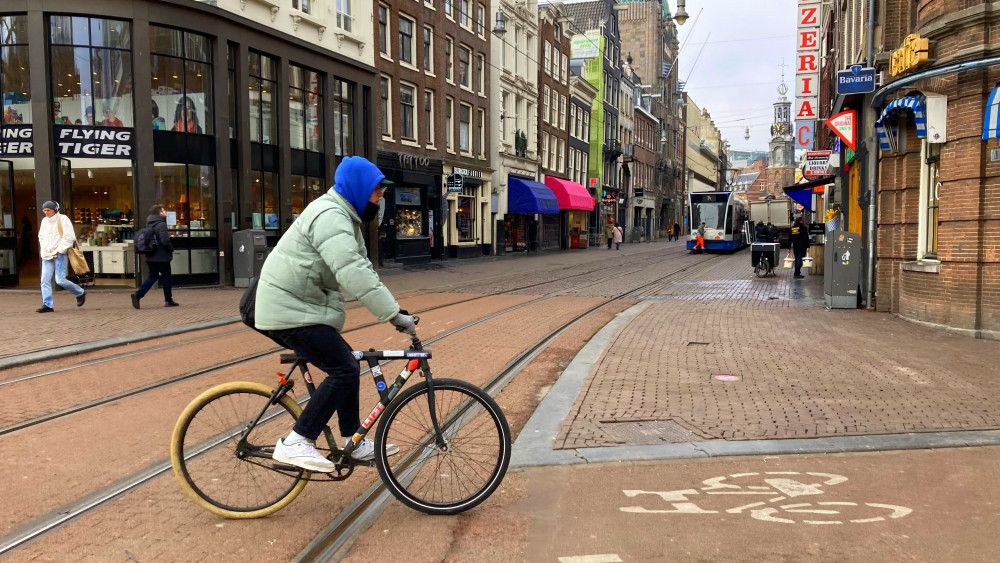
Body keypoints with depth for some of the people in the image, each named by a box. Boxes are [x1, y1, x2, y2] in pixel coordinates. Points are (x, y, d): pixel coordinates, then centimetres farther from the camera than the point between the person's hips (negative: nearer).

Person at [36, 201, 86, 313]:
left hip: (60, 254, -6)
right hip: (47, 255, 6)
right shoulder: (44, 221, 14)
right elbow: (41, 237, 24)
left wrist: (59, 251, -13)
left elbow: (69, 237, -12)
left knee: (60, 280, -11)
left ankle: (80, 293, 10)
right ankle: (47, 305, 1)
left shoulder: (63, 219, -6)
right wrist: (44, 250, 9)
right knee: (45, 280, -2)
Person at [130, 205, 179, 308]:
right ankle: (168, 300, 13)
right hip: (162, 257, -8)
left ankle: (138, 295, -2)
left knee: (152, 277, 14)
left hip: (150, 257, 8)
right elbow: (165, 241, -25)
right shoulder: (161, 224, -16)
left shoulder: (149, 224, 11)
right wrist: (171, 248, -7)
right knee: (167, 278, 5)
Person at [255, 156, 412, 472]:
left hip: (301, 307, 11)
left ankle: (355, 444, 22)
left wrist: (394, 309, 9)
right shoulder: (330, 217, -20)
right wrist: (393, 314, -32)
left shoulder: (345, 217, 16)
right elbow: (353, 273, -31)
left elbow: (362, 267, 18)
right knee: (345, 370, -14)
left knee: (346, 366, 14)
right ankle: (295, 444, -10)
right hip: (291, 312, -11)